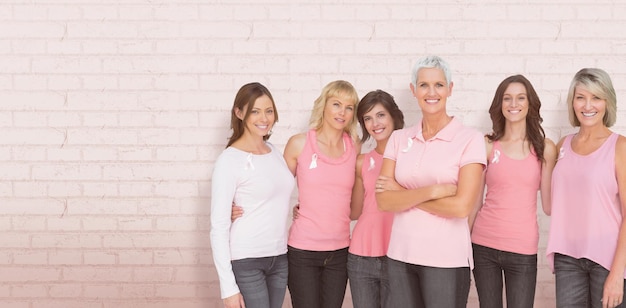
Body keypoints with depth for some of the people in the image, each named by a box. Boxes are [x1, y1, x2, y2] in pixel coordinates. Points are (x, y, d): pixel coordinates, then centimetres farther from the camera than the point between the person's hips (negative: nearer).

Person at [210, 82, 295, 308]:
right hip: (245, 262, -6)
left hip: (279, 259, 6)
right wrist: (228, 287, -16)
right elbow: (219, 227, -13)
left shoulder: (274, 151, 8)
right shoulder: (229, 160, -11)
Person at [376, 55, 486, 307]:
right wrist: (429, 191, -18)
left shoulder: (470, 139, -6)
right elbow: (383, 200, -3)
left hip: (446, 260, -3)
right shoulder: (399, 138, 6)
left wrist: (403, 196, -7)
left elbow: (461, 206, -15)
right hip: (400, 256, 4)